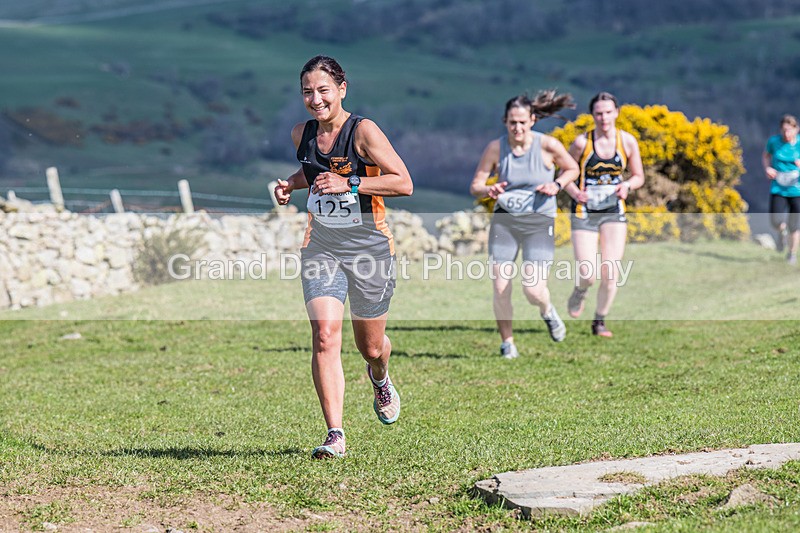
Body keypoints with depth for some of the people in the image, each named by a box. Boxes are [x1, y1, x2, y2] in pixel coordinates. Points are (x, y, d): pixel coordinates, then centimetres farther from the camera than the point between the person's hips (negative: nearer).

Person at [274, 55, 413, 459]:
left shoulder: (363, 131, -13)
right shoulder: (301, 134, 4)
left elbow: (404, 184, -18)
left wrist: (349, 184, -24)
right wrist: (291, 184, 5)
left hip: (369, 248, -3)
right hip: (321, 247, 3)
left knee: (371, 346, 12)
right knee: (325, 335, -17)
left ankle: (380, 379, 51)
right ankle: (335, 434, -17)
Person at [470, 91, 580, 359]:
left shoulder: (547, 145, -9)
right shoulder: (496, 148, -6)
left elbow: (572, 169, 8)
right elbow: (475, 186, 0)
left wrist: (556, 185, -11)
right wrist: (489, 191, -22)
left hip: (539, 221, -1)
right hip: (504, 221, 2)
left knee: (533, 290, -13)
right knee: (500, 289, -6)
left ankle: (547, 311, 24)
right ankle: (507, 342, 17)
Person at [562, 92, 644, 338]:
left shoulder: (627, 142, -1)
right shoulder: (582, 142, -8)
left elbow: (638, 177, 9)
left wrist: (627, 185, -13)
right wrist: (573, 191, -17)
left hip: (614, 211, 2)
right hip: (584, 213, -2)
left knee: (610, 272, -6)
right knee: (587, 274, -10)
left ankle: (600, 321, 16)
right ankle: (580, 292, 29)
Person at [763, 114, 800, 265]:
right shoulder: (774, 141, -3)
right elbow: (766, 155, 17)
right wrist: (767, 168, -2)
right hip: (778, 189, 1)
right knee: (775, 220, -15)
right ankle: (782, 232, 23)